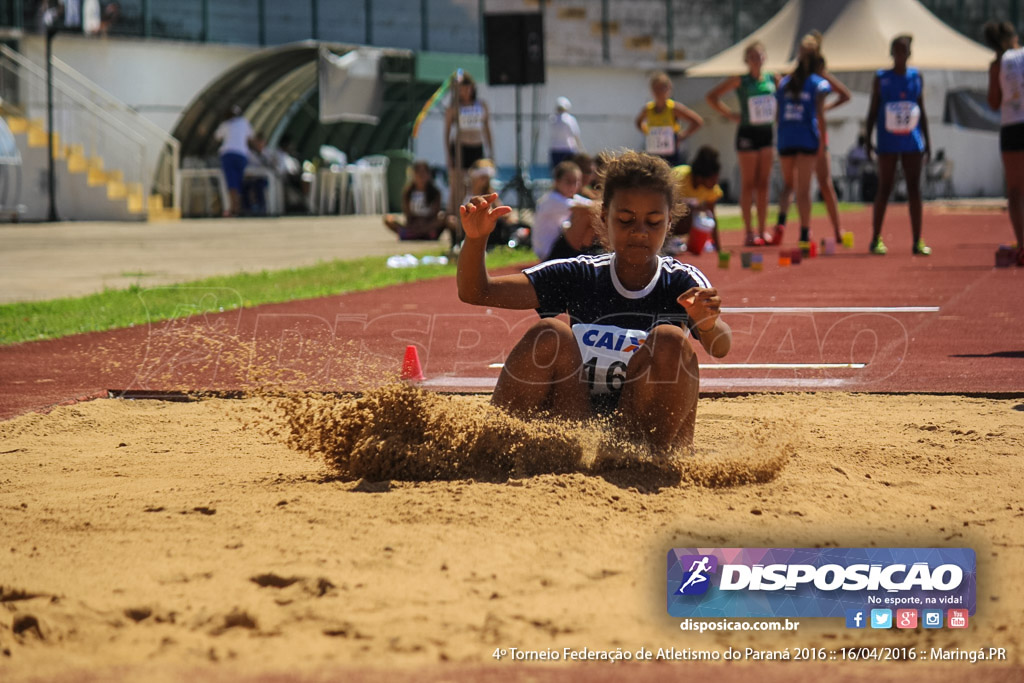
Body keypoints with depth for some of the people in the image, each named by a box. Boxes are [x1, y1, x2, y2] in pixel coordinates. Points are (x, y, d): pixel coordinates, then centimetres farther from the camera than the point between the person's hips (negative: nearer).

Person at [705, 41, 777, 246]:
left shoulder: (772, 79, 5)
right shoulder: (740, 81, -7)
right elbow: (711, 97, -6)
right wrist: (730, 114, -7)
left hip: (767, 132, 4)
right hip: (748, 133, -4)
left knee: (763, 183, 7)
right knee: (748, 184, -2)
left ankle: (762, 231, 11)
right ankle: (749, 232, 0)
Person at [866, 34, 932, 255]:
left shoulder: (916, 77, 9)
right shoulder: (881, 78, 2)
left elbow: (922, 110, 14)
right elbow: (873, 110, 4)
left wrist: (927, 139, 10)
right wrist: (868, 139, -1)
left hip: (912, 141, 2)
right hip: (888, 143, -2)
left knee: (914, 189, 1)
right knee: (884, 189, 0)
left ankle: (917, 241, 3)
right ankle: (876, 239, 8)